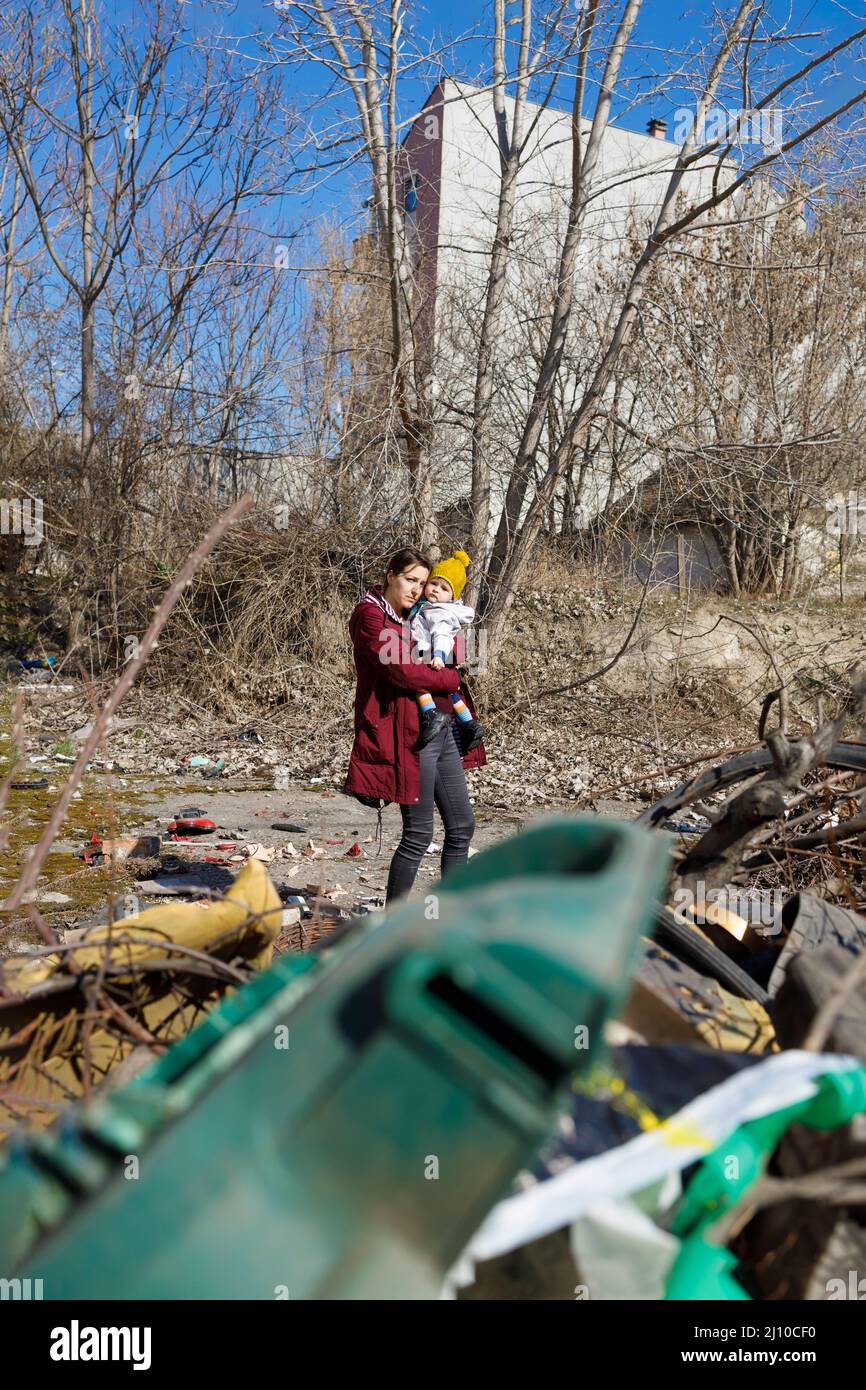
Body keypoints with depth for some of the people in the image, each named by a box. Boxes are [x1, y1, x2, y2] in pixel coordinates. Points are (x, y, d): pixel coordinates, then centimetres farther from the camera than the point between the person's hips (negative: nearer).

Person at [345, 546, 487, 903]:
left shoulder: (413, 616, 18)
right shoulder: (370, 615, -7)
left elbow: (453, 658, 25)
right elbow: (401, 671, -19)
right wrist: (450, 679, -6)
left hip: (443, 731, 9)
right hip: (412, 734, -9)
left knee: (462, 826, 12)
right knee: (419, 834, -3)